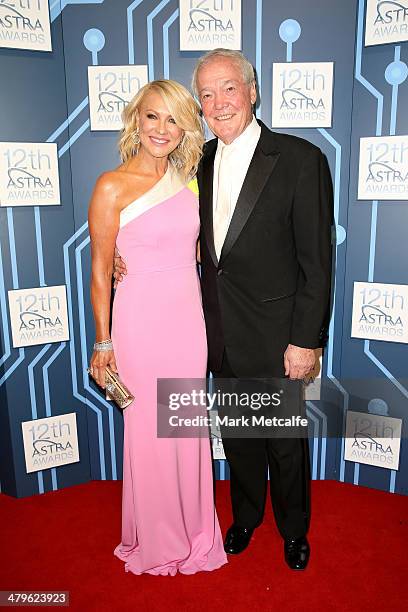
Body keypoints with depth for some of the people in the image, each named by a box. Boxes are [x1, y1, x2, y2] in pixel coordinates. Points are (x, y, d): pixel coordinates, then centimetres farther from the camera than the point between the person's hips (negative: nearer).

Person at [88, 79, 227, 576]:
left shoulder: (186, 179, 5)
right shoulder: (112, 186, -11)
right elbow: (100, 271, -7)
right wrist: (104, 342, -4)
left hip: (189, 316, 5)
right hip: (142, 320, -5)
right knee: (150, 432, 10)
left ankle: (192, 529, 41)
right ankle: (155, 540, 36)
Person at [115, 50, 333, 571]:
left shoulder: (300, 159, -13)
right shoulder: (201, 161, 4)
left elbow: (316, 260, -13)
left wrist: (305, 340, -14)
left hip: (276, 336, -4)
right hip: (221, 333, 5)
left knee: (285, 441, 15)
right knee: (237, 435, 22)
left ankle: (294, 528, 43)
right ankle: (246, 516, 48)